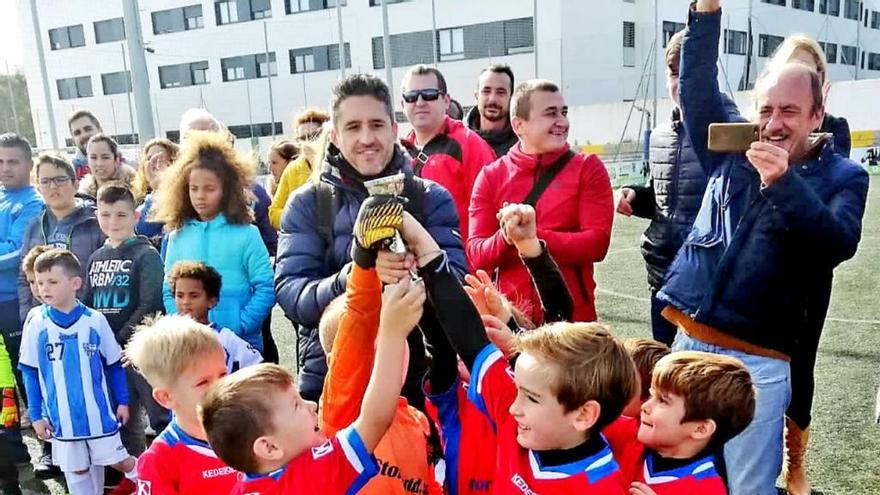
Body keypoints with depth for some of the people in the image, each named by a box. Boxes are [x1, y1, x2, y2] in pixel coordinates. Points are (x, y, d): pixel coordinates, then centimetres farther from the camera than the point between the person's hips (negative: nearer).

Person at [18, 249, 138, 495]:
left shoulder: (95, 320, -10)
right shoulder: (36, 323, -8)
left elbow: (114, 365, 1)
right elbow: (30, 373, 1)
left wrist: (122, 401, 4)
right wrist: (37, 415, 1)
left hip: (99, 412, -1)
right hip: (62, 417, 2)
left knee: (114, 458, 9)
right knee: (76, 470, 14)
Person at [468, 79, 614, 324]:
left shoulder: (588, 168, 0)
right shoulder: (491, 175, 3)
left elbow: (596, 243, -9)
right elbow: (476, 254, -1)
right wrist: (505, 238, -21)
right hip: (511, 316, 1)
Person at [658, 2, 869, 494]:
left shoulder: (843, 176, 0)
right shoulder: (735, 148, 9)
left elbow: (837, 245, -16)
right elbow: (698, 88, 3)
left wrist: (783, 182, -27)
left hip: (758, 359, -3)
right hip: (690, 341, 4)